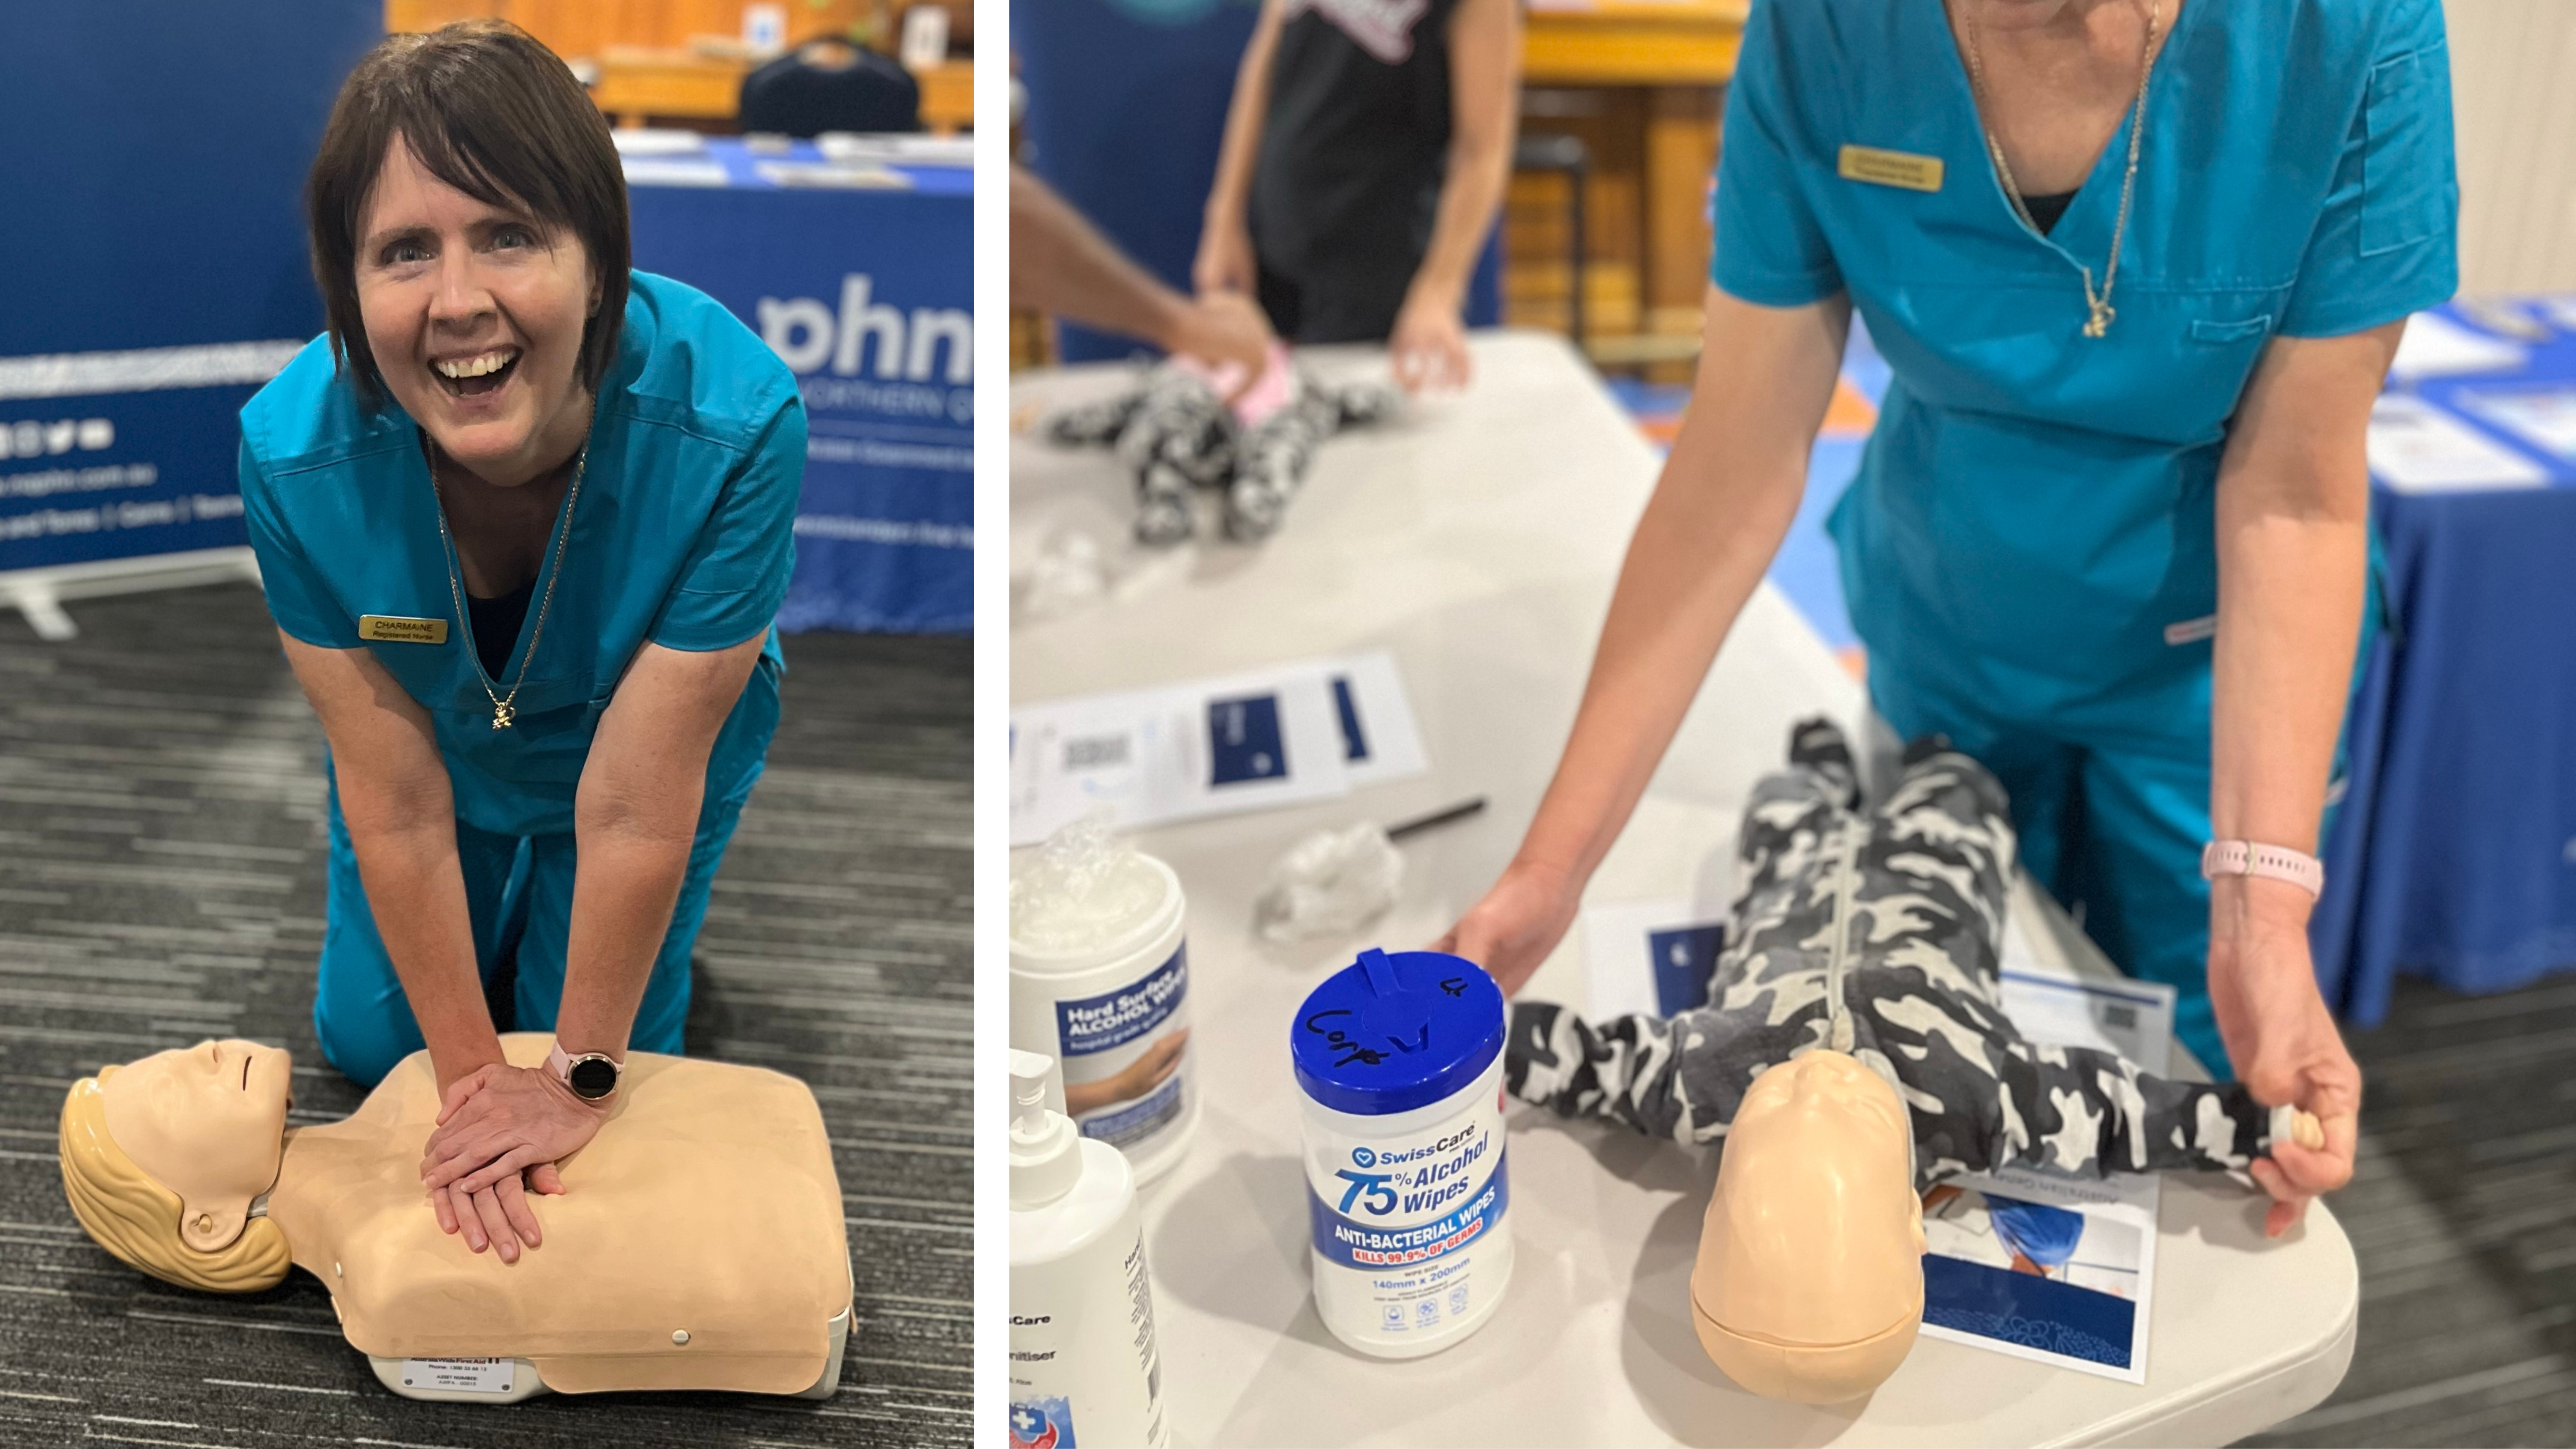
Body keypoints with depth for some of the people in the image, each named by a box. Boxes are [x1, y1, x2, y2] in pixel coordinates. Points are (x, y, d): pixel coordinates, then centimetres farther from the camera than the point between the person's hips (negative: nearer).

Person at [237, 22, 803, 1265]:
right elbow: (393, 795, -24)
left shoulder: (732, 424, -42)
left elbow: (635, 803, -34)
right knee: (369, 1040, 15)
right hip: (440, 737, 2)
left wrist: (580, 1078, -22)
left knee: (613, 1043, 8)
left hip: (650, 728, -2)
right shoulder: (295, 450, -34)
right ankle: (504, 894, 42)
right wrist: (472, 1075, -17)